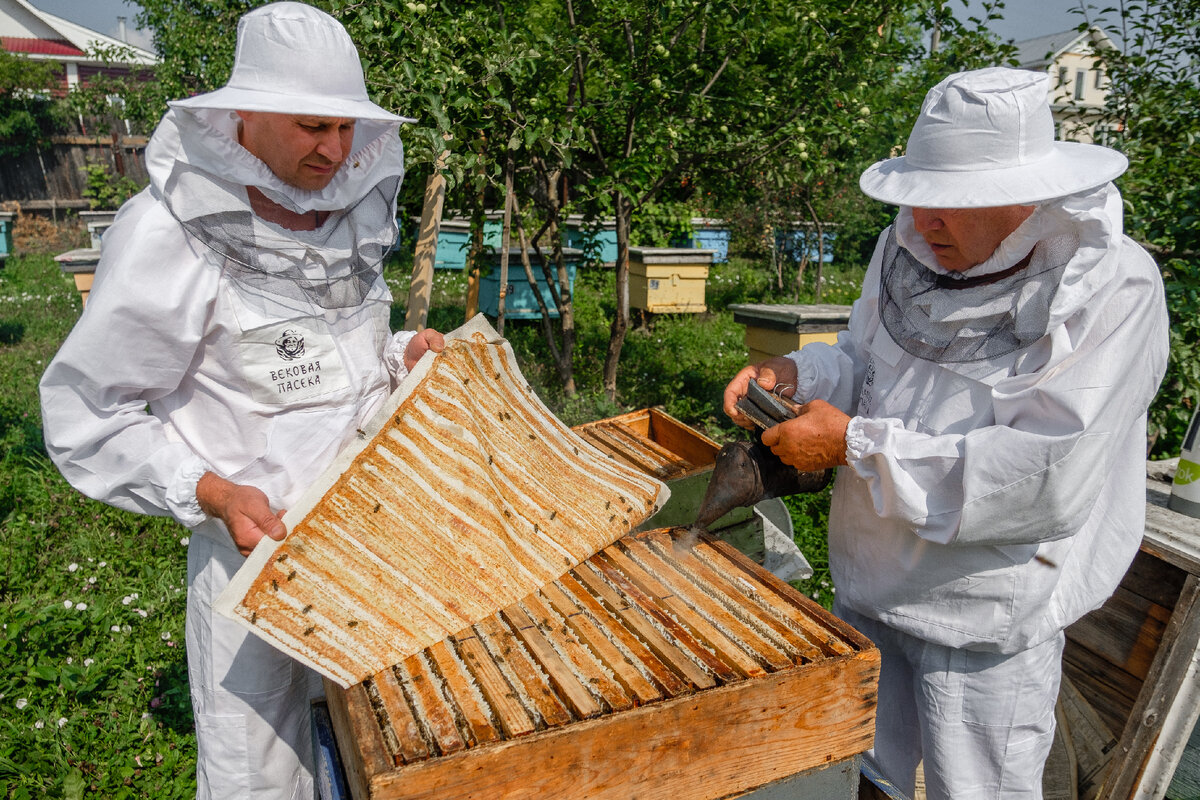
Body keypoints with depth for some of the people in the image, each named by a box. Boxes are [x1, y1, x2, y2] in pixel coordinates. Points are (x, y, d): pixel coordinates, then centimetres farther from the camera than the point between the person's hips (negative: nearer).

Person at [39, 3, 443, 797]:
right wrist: (210, 492, -20)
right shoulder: (169, 233, -16)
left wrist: (401, 355, -3)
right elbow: (87, 414, -10)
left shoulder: (351, 213, 3)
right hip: (258, 537, -5)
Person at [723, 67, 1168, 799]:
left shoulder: (1112, 287, -21)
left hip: (986, 620, -5)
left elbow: (1048, 483, -28)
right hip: (868, 586, 6)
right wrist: (795, 375, -12)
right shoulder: (910, 252, -1)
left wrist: (858, 443, -26)